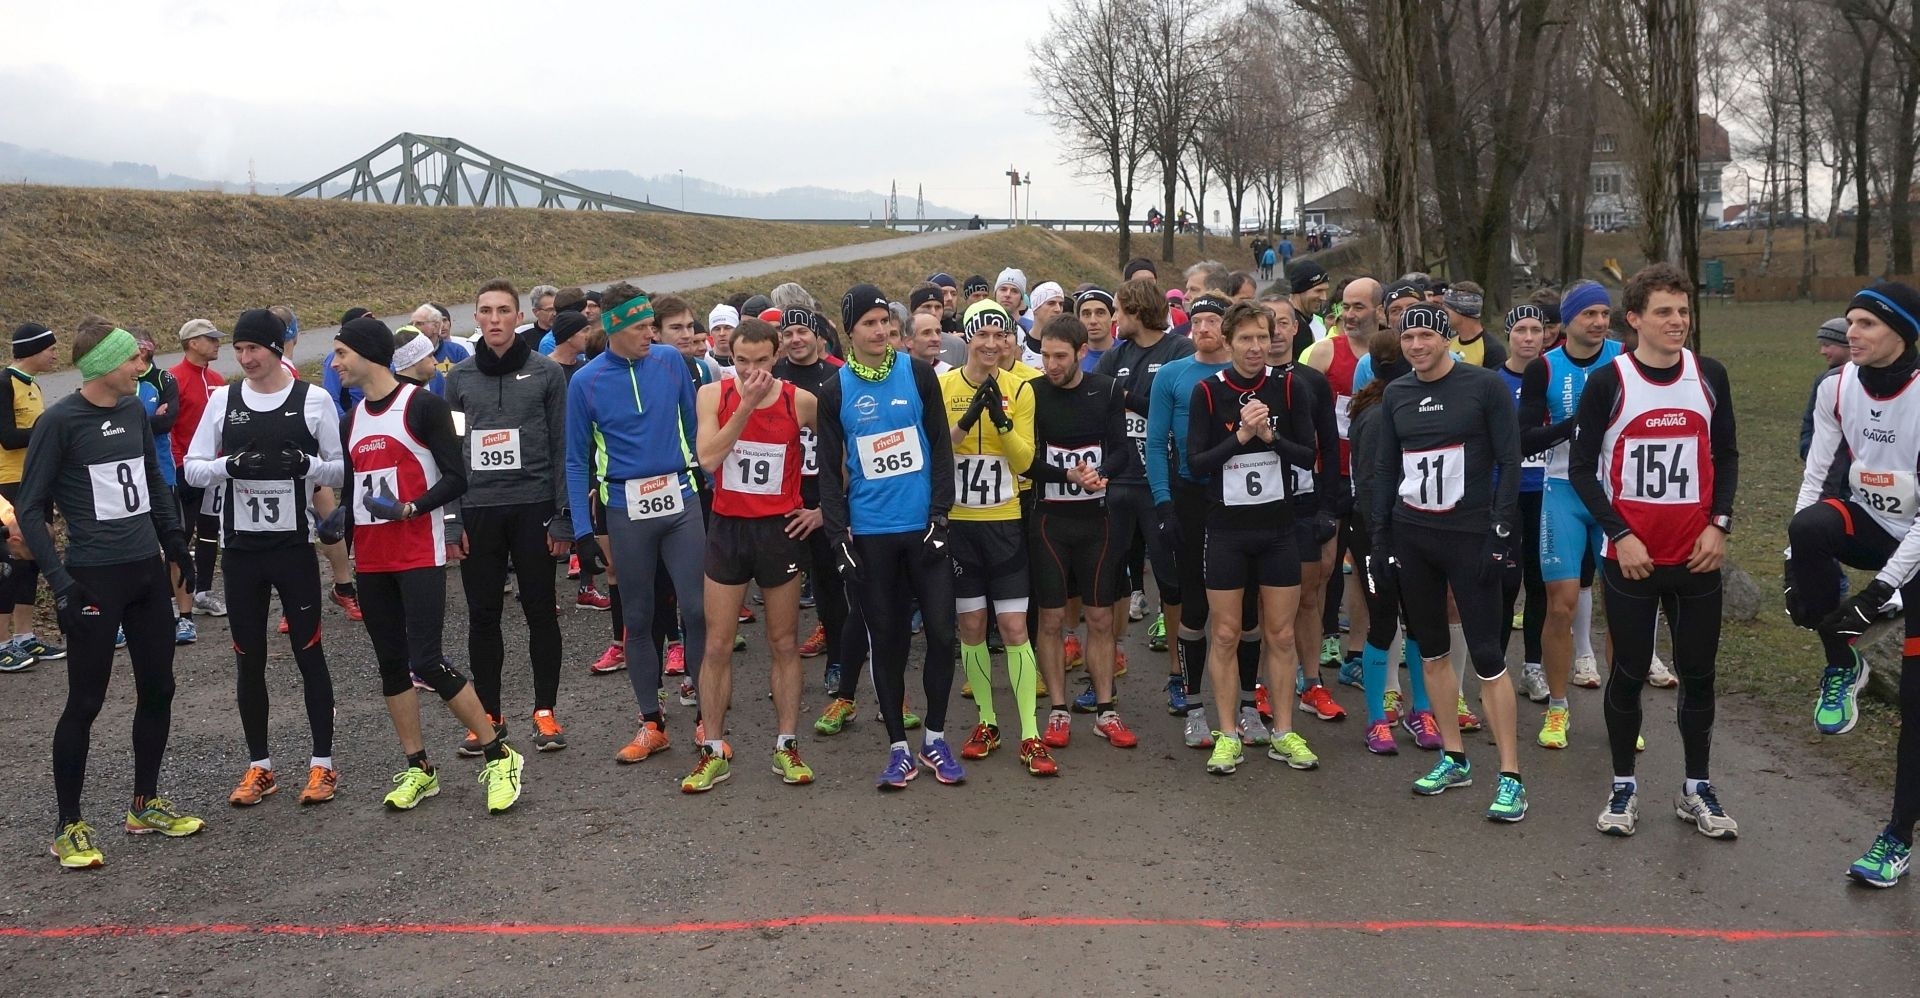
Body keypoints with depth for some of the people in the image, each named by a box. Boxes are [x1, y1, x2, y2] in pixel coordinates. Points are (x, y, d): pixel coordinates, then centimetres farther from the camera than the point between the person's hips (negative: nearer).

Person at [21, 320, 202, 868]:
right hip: (94, 581, -6)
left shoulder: (134, 410, 6)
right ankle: (69, 827, 15)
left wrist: (176, 545, 20)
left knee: (157, 690, 12)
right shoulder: (59, 422, -12)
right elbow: (30, 509, -10)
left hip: (148, 572, 6)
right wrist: (59, 580, -17)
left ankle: (146, 804, 27)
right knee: (85, 703, 2)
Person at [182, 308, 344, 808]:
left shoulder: (313, 400, -2)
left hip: (295, 546, -3)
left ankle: (322, 763, 12)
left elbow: (342, 469, 0)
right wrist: (229, 465, -15)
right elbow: (192, 468, 5)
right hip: (240, 548, 3)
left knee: (308, 652, 3)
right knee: (248, 657, 8)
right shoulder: (222, 400, 5)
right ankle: (259, 766, 20)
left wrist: (306, 465, -19)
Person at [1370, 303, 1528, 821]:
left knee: (1487, 656, -7)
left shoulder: (1485, 386, -6)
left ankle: (1510, 778, -1)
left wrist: (1500, 533, -12)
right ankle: (1454, 759, 23)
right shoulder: (1396, 395, 9)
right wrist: (1380, 539, 9)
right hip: (1410, 538, 5)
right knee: (1431, 650, 11)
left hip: (1469, 536, -5)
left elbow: (1510, 463, -6)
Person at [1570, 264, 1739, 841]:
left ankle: (1696, 789, 23)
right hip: (1631, 556, -3)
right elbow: (1581, 467, -4)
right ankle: (1624, 786, 20)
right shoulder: (1607, 383, -6)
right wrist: (1621, 535, -12)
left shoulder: (1709, 376, 3)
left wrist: (1718, 523, -2)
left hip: (1697, 556, 3)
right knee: (1629, 673, 6)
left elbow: (1726, 455, 11)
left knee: (1698, 672, 10)